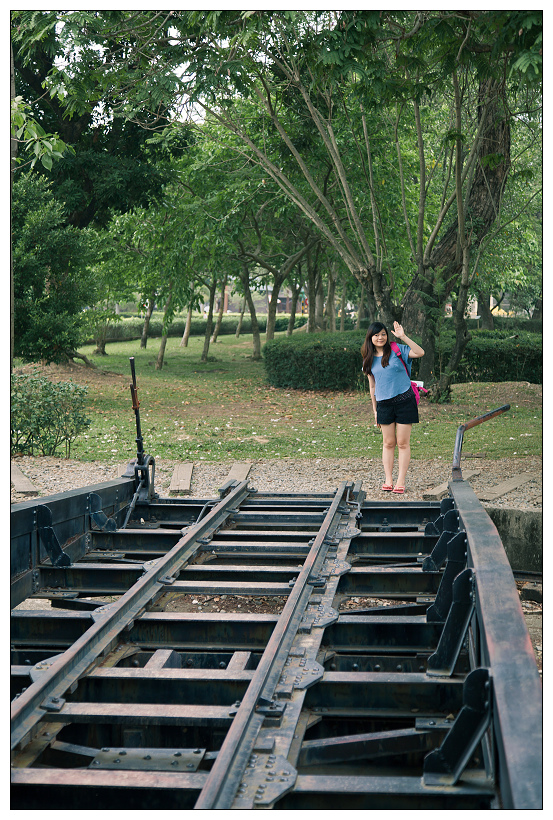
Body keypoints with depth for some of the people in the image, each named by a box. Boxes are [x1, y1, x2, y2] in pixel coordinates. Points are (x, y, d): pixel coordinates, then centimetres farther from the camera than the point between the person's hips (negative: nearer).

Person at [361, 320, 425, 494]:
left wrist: (403, 337, -22)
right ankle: (388, 480, 10)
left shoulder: (397, 350, -1)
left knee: (403, 443, -1)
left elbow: (420, 353, -17)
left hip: (404, 400, -3)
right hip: (384, 404, 3)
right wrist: (375, 410, 14)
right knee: (388, 443, 5)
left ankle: (401, 481, 3)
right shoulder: (369, 360, 9)